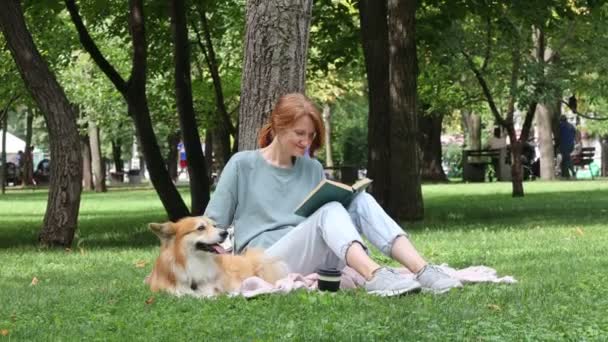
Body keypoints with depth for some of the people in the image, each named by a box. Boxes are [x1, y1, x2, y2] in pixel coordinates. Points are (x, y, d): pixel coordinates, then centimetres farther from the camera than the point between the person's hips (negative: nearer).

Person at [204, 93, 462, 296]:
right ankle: (374, 276, -55)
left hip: (317, 262, 5)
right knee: (329, 210, -30)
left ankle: (423, 271, -35)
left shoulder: (313, 169, 17)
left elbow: (328, 220, 18)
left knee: (361, 201, -19)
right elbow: (212, 224, 4)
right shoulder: (242, 165, 4)